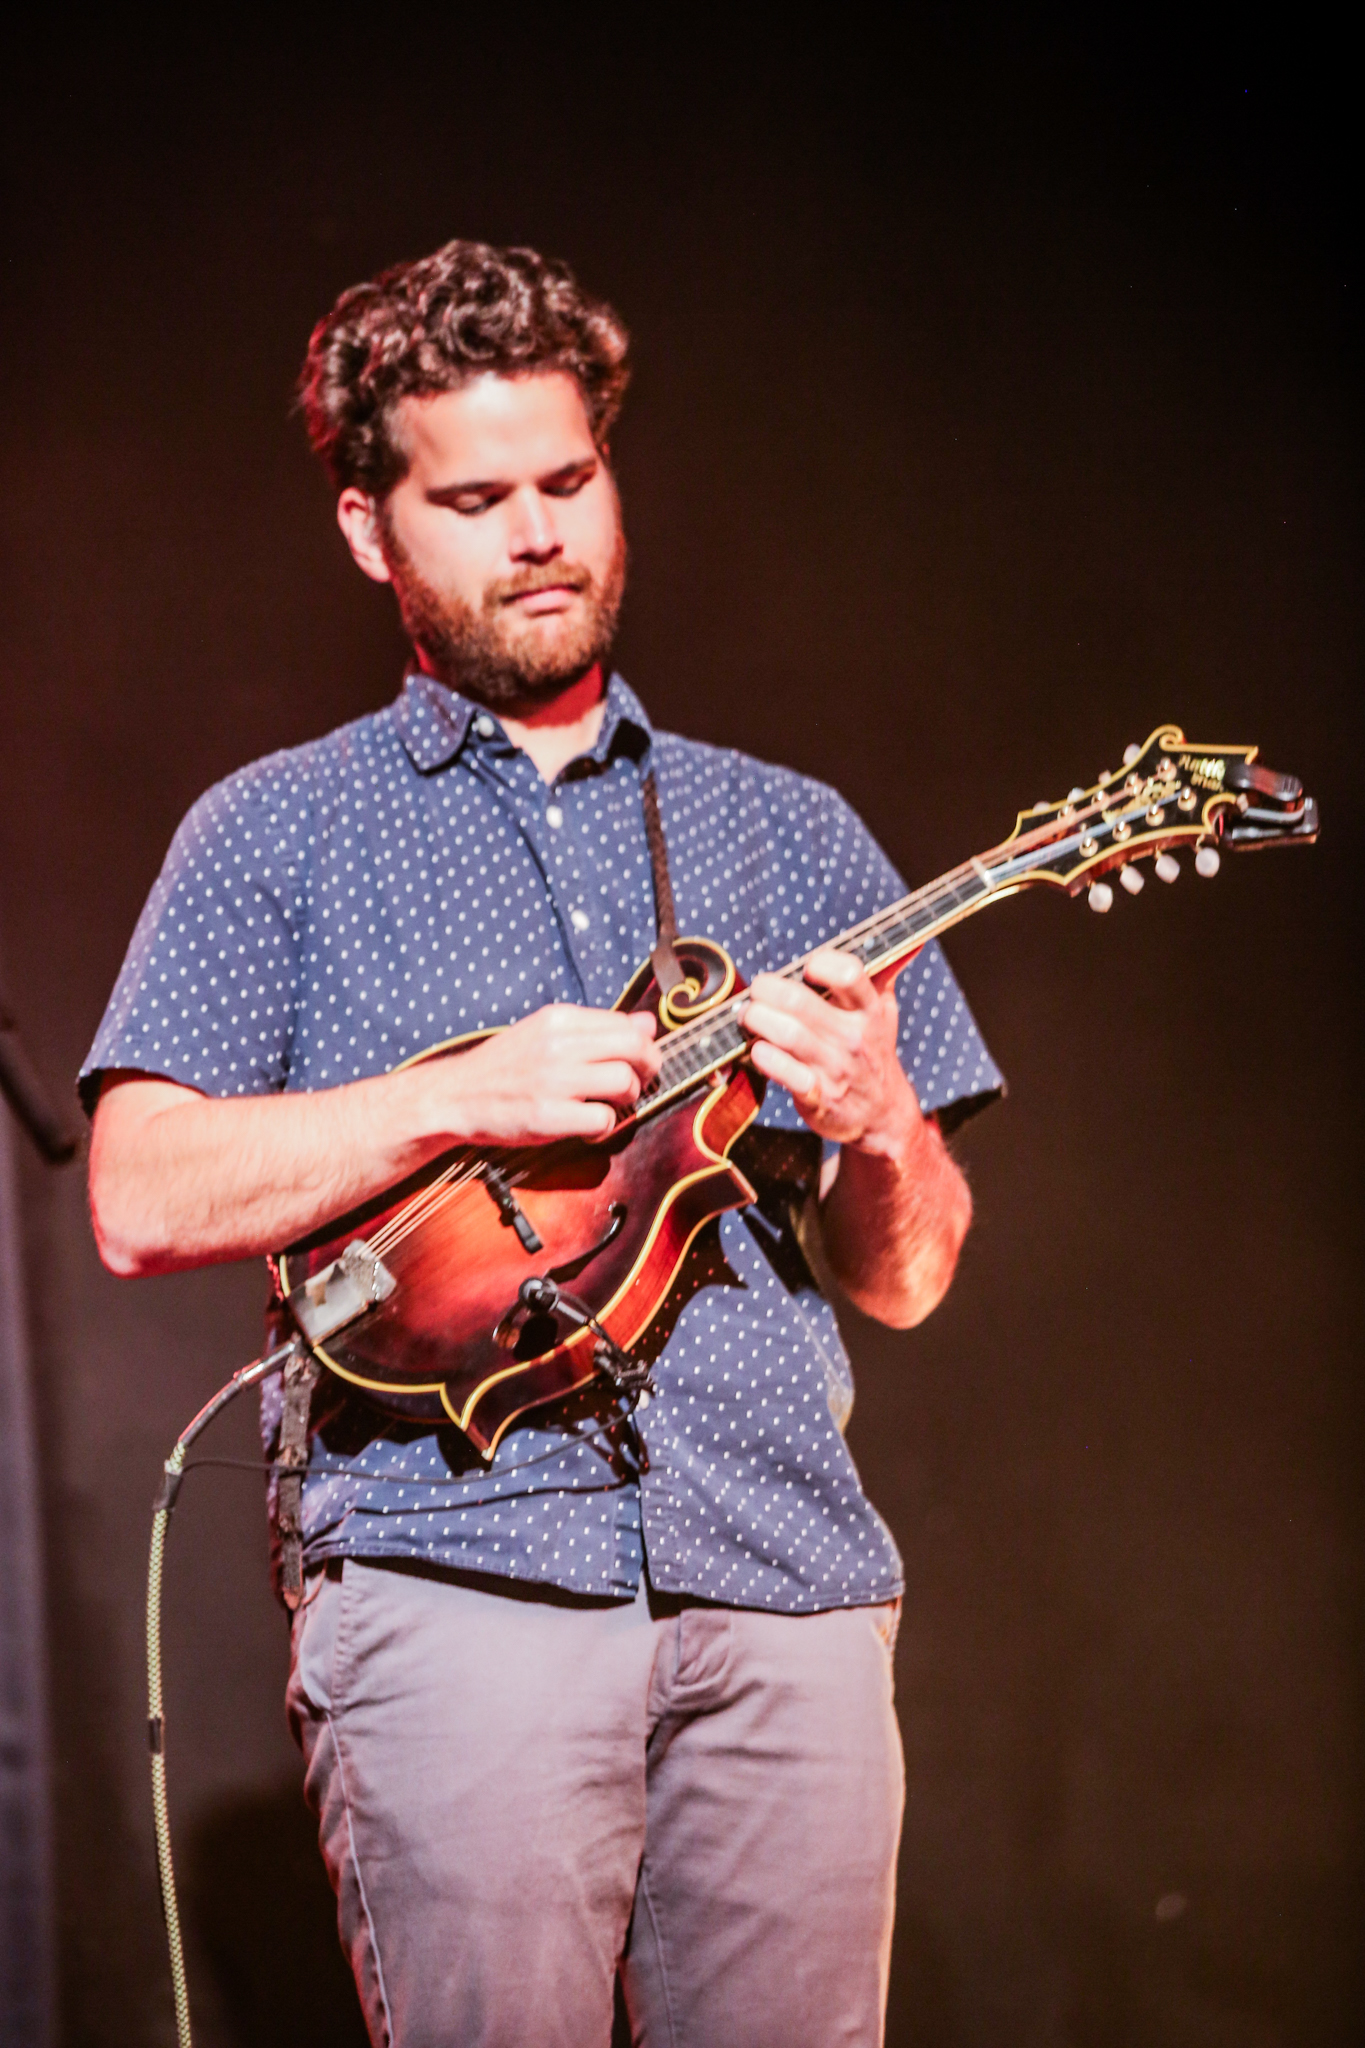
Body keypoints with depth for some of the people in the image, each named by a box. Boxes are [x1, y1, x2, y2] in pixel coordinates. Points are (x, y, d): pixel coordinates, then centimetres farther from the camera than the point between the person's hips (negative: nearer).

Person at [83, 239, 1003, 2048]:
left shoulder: (789, 833, 19)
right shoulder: (279, 834, 11)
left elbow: (906, 1282, 16)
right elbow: (142, 1203, -1)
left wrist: (877, 1130, -7)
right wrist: (465, 1097, -12)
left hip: (787, 1589, 3)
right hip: (456, 1587, -3)